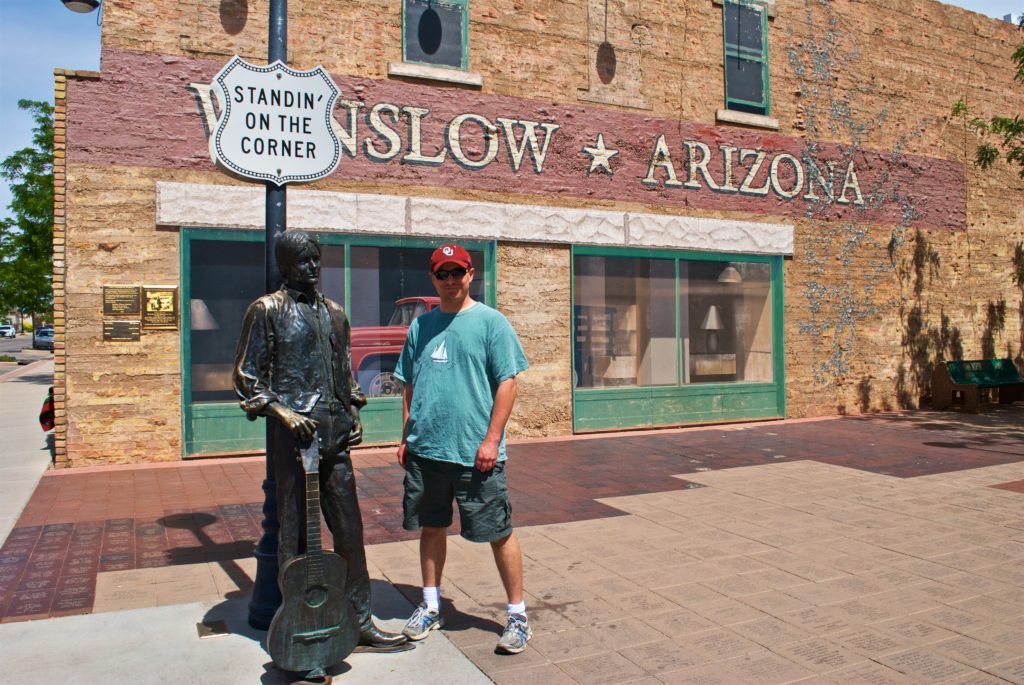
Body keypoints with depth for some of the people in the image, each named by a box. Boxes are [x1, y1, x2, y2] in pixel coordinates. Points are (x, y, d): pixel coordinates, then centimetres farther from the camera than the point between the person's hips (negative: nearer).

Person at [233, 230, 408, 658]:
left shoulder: (334, 312, 16)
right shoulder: (267, 310, -1)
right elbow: (246, 376, -3)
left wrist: (352, 412, 11)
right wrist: (281, 412, -14)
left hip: (335, 432, 6)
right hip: (293, 431, -5)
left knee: (349, 528, 8)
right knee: (295, 531, 3)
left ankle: (359, 620, 19)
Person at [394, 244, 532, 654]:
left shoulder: (491, 322, -4)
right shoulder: (420, 326, 12)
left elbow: (507, 383, -8)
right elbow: (410, 386, 17)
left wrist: (492, 439, -14)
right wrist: (407, 437, 11)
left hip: (475, 453, -5)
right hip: (424, 451, 5)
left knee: (499, 533, 3)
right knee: (431, 528, 16)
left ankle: (518, 616, 18)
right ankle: (430, 607, 33)